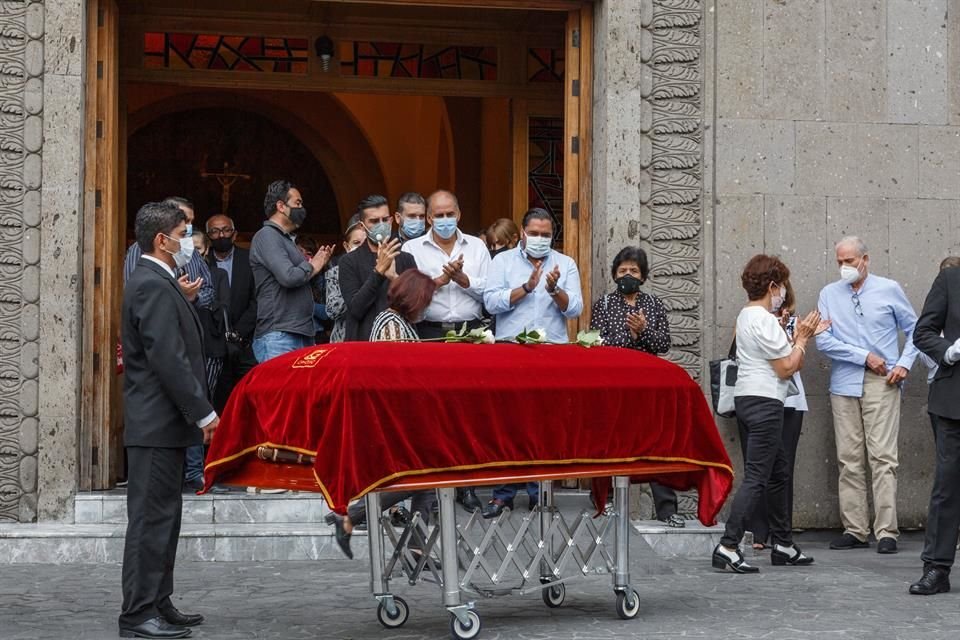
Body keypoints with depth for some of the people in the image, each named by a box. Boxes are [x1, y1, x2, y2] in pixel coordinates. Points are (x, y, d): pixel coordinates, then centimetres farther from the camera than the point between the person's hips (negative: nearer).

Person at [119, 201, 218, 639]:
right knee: (151, 516, -7)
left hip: (162, 422, 11)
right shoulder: (153, 286, -16)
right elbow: (169, 359, -22)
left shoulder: (156, 283, 17)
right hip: (157, 422, -11)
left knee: (162, 515, 14)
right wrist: (203, 413, -19)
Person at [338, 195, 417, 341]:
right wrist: (378, 271, -18)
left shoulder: (406, 259, 7)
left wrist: (394, 277, -15)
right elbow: (356, 309, -10)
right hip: (363, 341, -2)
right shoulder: (349, 262, 1)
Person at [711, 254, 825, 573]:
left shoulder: (747, 315, 16)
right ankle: (727, 547, -18)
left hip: (749, 400, 11)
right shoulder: (764, 320, -15)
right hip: (764, 401, -11)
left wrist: (803, 337, 16)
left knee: (778, 473, 18)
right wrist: (802, 339, -1)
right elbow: (787, 367, -13)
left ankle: (783, 545, 25)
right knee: (757, 478, -12)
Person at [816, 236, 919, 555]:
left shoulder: (889, 290, 4)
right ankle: (854, 529, 9)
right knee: (849, 460, 4)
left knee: (883, 457, -7)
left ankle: (886, 531, -7)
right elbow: (823, 340, -2)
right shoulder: (829, 294, 7)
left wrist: (904, 363, -3)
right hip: (844, 385, 2)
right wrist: (865, 356, -9)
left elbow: (914, 330, 11)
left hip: (881, 384, -2)